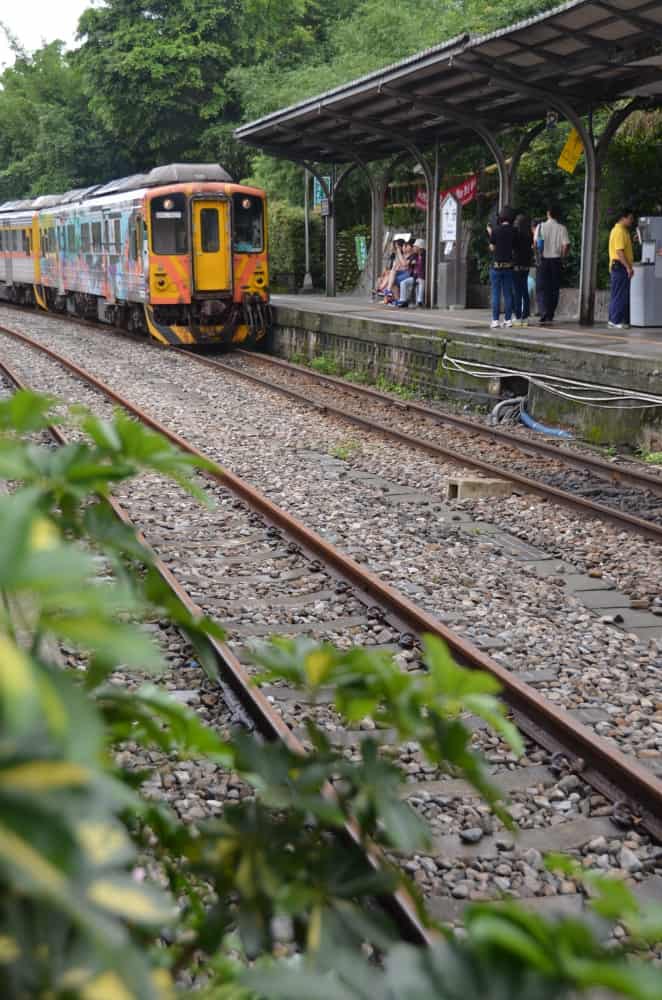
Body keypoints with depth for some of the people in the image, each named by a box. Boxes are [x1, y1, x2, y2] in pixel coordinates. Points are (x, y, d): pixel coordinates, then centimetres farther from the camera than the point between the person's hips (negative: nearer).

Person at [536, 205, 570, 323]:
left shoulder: (541, 226, -2)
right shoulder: (561, 228, -5)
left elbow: (535, 243, -4)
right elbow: (566, 245, -10)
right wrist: (563, 256, 7)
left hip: (544, 260, 1)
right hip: (556, 260, -1)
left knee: (545, 287, 5)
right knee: (555, 288, 7)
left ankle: (545, 312, -8)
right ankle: (550, 315, 5)